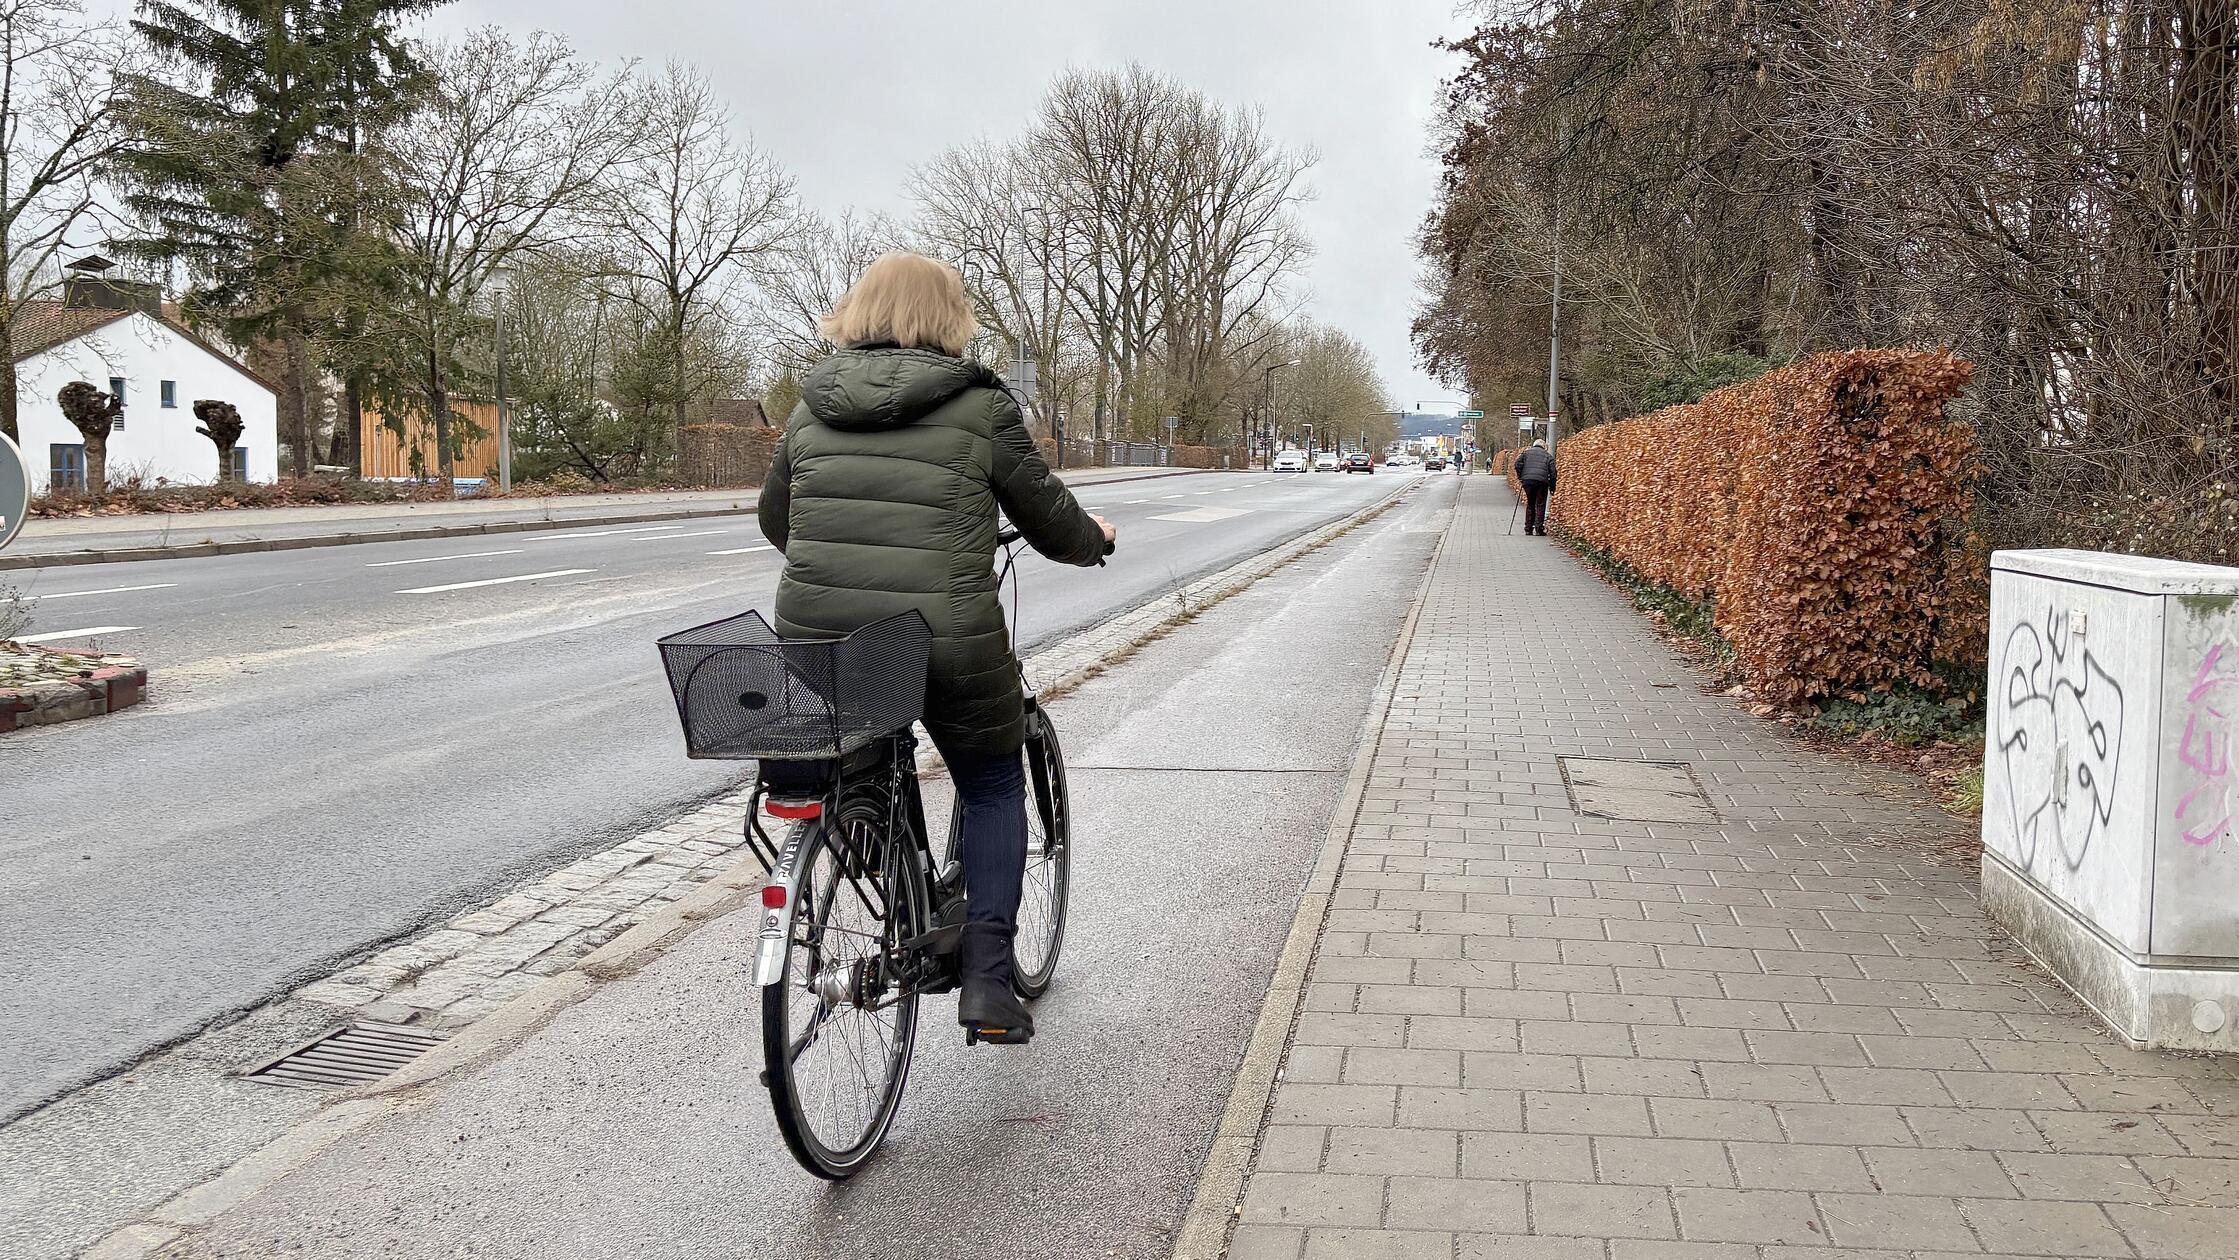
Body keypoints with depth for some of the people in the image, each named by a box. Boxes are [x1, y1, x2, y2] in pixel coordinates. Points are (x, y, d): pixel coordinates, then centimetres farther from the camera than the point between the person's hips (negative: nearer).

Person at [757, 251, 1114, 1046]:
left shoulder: (813, 407, 10)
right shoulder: (981, 406, -2)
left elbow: (774, 519, 22)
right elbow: (1048, 519, 5)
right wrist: (1093, 539, 28)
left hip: (815, 638, 4)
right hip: (946, 643, -4)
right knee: (993, 789, 17)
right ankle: (986, 981, 12)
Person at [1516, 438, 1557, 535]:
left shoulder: (1527, 452, 17)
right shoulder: (1548, 455, 15)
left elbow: (1518, 464, 4)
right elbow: (1552, 472, 8)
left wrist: (1520, 476, 14)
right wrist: (1552, 487, 11)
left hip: (1527, 480, 2)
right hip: (1542, 481, -2)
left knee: (1530, 504, 13)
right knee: (1540, 505, 4)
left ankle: (1528, 529, 13)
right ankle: (1539, 529, -1)